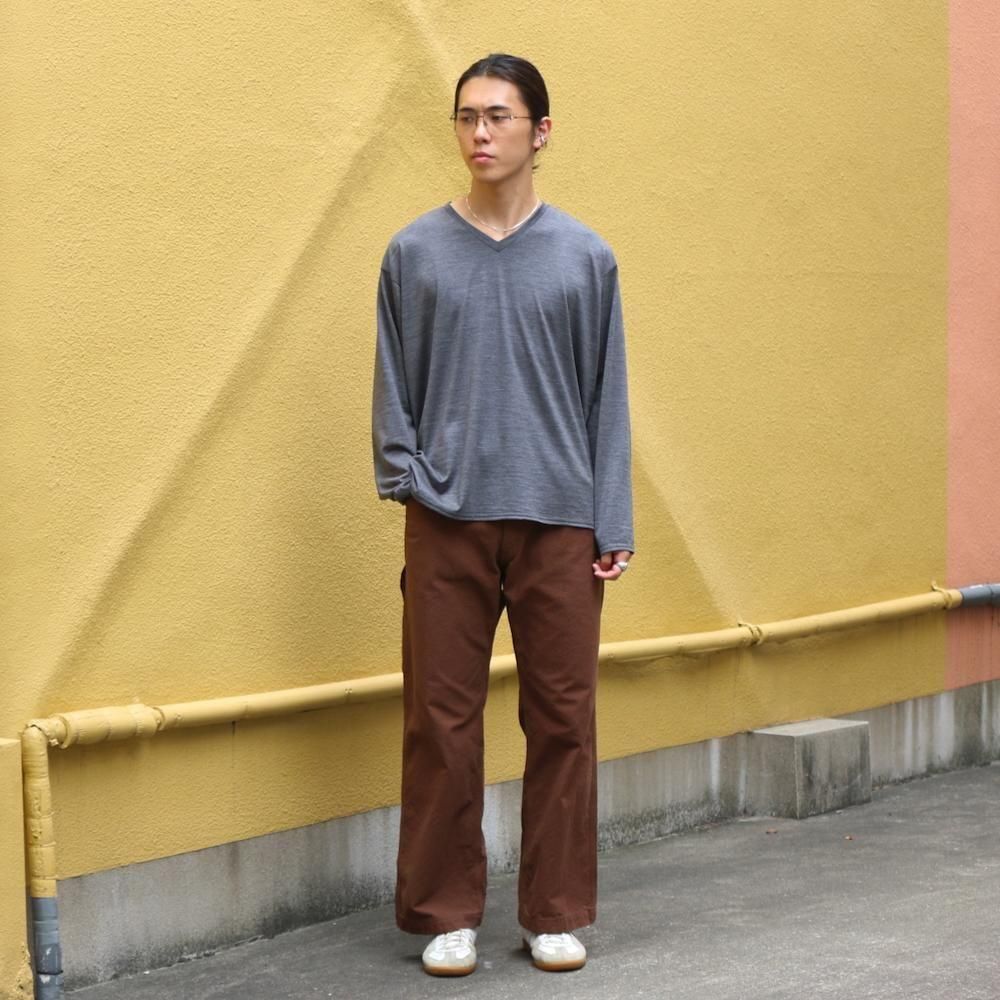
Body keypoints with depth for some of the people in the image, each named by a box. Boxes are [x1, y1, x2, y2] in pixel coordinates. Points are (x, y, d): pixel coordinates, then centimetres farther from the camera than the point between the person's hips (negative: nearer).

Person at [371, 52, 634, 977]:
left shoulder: (585, 258, 4)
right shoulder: (415, 253, 4)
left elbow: (607, 397, 5)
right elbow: (392, 384, 7)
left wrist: (613, 526, 0)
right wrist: (404, 477, -7)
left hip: (559, 523, 0)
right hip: (447, 522, 0)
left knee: (562, 723, 5)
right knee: (442, 725, 3)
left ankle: (557, 913, 17)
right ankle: (447, 912, 15)